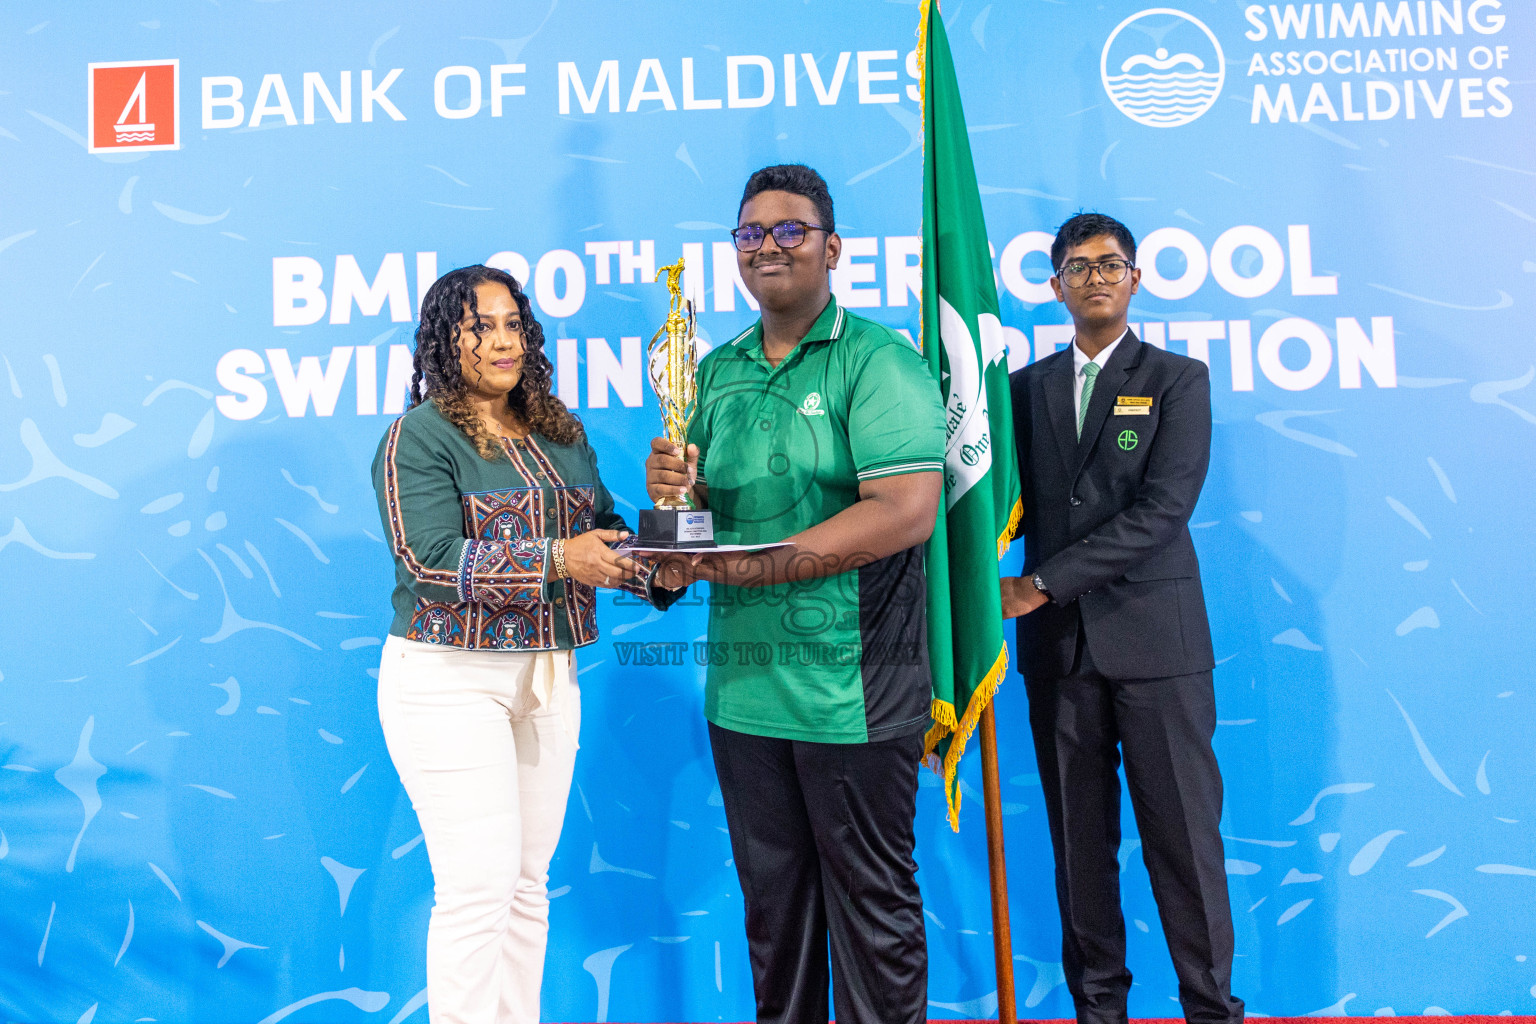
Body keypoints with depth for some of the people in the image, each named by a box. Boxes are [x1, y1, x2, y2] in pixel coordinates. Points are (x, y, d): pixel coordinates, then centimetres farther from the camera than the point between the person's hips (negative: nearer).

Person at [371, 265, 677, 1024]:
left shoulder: (561, 433, 12)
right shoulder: (418, 437, -7)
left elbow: (605, 531, 11)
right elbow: (433, 561, -18)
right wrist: (556, 560, -24)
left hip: (548, 676, 6)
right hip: (450, 682, -6)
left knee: (528, 883, 13)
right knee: (478, 885, -5)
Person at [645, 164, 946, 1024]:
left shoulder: (880, 361, -7)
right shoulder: (716, 372, 12)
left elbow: (907, 511, -19)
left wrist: (750, 566, -21)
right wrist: (675, 492, -9)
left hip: (852, 689, -5)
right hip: (741, 686, 6)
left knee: (872, 902, 8)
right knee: (772, 898, 18)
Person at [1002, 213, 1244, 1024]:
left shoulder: (1179, 379, 3)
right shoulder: (1027, 387, 13)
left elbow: (1163, 508, -10)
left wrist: (1043, 583, -13)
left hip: (1154, 638, -3)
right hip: (1059, 645, 3)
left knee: (1183, 836, 2)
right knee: (1079, 838, 9)